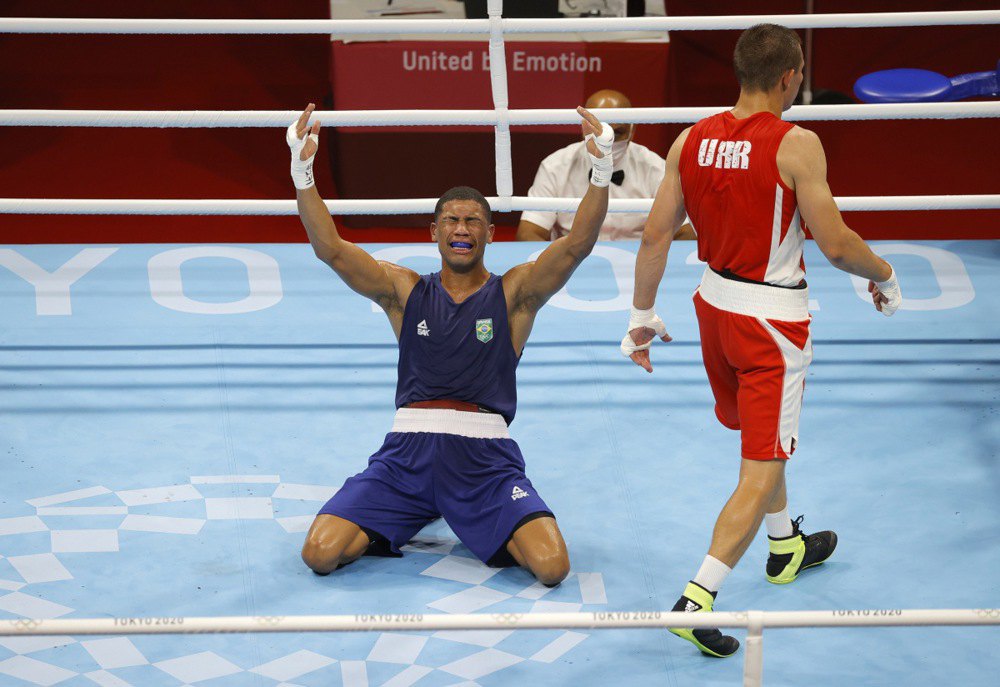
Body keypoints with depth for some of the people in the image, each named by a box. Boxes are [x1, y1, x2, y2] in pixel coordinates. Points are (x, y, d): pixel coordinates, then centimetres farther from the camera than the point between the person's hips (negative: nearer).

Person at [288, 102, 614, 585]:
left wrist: (601, 173, -21)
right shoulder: (405, 291, 11)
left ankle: (484, 529, 13)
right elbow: (330, 248, 0)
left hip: (485, 454, -1)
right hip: (409, 448, 1)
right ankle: (401, 521, 18)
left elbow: (577, 245, -6)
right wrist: (303, 174, -14)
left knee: (552, 566, -22)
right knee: (321, 553, -15)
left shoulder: (514, 293, 9)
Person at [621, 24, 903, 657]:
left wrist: (642, 315, 10)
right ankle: (698, 599, -11)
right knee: (762, 473, -2)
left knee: (760, 438, 28)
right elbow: (835, 244, -18)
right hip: (772, 320, -7)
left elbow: (656, 235, 0)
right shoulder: (796, 144, -18)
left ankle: (786, 547, 49)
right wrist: (884, 275, 1)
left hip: (715, 303, 7)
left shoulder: (692, 140, -2)